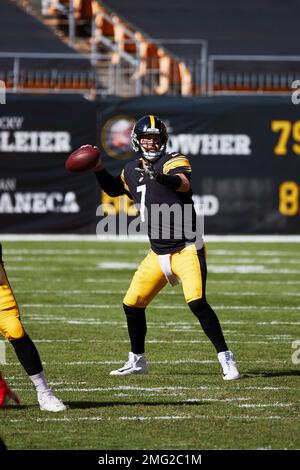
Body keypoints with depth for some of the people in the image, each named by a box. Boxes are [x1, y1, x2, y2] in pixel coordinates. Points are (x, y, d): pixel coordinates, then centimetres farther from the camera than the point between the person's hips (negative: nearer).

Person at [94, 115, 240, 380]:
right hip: (158, 254, 7)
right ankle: (137, 361, 28)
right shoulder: (132, 171, 9)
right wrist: (99, 169, 13)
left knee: (197, 303, -22)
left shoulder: (173, 162, -11)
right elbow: (114, 190, 30)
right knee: (132, 305, 9)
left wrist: (160, 177, -54)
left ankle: (226, 359, -14)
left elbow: (184, 184, -34)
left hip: (186, 250, -7)